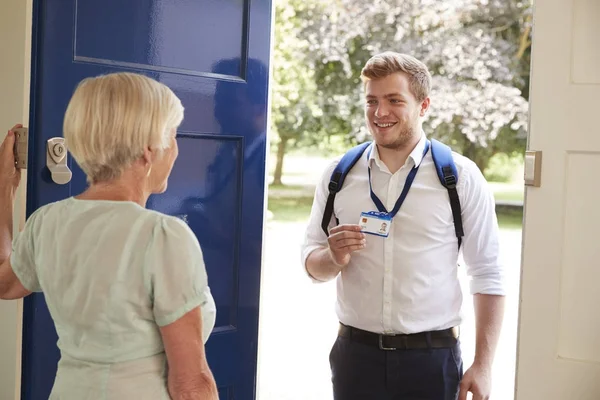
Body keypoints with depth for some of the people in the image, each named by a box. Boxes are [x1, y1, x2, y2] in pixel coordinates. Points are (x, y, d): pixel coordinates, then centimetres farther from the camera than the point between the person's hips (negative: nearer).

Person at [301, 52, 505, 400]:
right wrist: (334, 258, -14)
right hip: (356, 353, 2)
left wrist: (483, 366, -6)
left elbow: (488, 276, -2)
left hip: (433, 357, -2)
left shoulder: (461, 177, -4)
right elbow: (313, 263, 9)